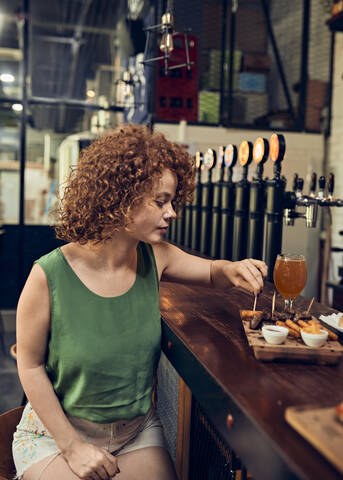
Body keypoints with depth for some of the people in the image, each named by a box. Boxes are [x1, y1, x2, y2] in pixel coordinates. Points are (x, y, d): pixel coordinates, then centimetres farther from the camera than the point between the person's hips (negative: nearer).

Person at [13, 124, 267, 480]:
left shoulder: (154, 258, -10)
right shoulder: (49, 276, -21)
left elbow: (211, 271, 8)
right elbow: (31, 366, -11)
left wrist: (232, 271, -16)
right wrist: (72, 447, -13)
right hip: (56, 430, -3)